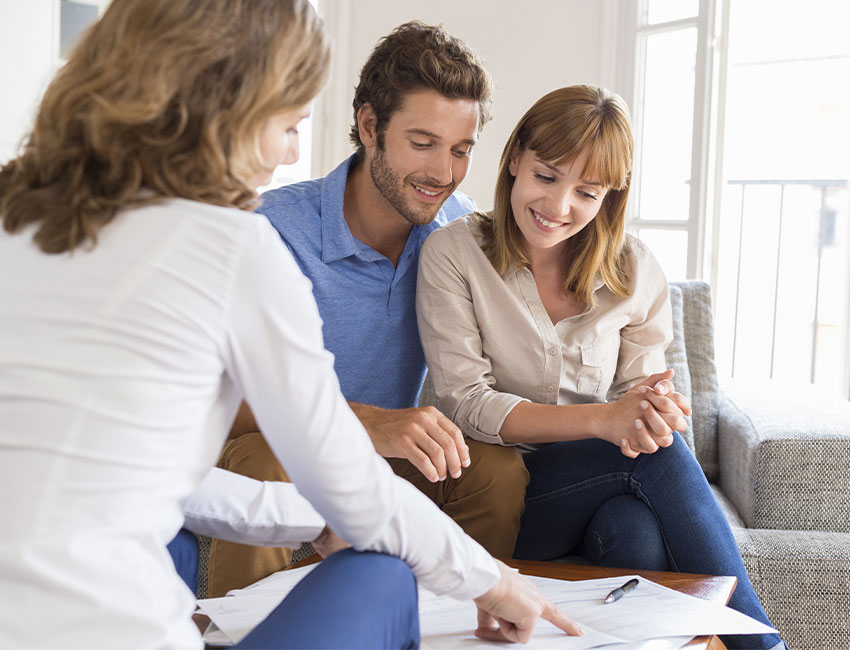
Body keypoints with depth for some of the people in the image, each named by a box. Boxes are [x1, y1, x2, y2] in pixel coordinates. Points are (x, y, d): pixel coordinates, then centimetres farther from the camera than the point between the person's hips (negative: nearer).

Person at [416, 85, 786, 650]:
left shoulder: (636, 273, 3)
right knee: (658, 455, -27)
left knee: (635, 531, -33)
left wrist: (655, 412, -25)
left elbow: (640, 397, 2)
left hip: (601, 489, 3)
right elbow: (466, 403, -13)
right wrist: (601, 419, -27)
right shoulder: (453, 254, -6)